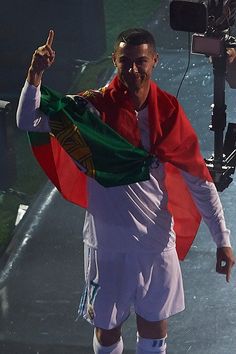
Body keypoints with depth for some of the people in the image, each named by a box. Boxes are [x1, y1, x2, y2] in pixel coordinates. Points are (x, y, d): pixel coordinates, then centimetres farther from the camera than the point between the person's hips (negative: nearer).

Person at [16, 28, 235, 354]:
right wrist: (35, 76, -32)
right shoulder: (95, 107, -12)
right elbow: (29, 123, -17)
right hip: (108, 241, -1)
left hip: (157, 240, 2)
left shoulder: (168, 110, -7)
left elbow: (199, 180, -2)